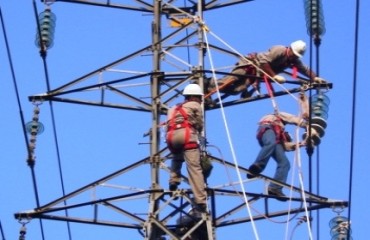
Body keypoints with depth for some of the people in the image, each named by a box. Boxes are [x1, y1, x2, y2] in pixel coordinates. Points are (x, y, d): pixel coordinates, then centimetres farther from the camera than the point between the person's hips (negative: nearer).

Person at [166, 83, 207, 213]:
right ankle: (200, 201, -19)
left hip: (171, 136, 5)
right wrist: (197, 135, 39)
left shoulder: (174, 108, 35)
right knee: (194, 168, -9)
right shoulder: (195, 106, 20)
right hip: (187, 134, -5)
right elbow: (200, 125, 19)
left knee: (176, 158, 37)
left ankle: (174, 181, 15)